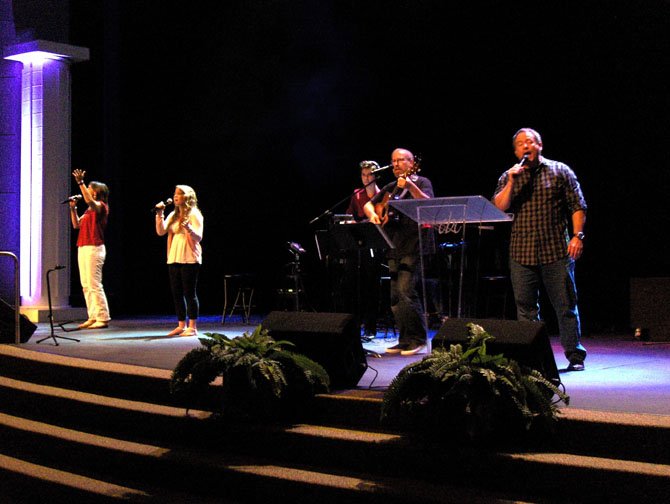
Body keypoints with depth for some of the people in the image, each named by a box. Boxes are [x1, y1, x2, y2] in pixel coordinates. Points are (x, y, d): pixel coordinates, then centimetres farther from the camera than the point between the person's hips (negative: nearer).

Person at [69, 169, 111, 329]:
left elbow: (89, 201, -27)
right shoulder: (89, 210, 21)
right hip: (83, 248, 9)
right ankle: (93, 317, 11)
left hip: (94, 248, -9)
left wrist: (81, 183, -25)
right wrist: (73, 208, 11)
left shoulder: (101, 206, -5)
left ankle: (103, 318, -8)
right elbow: (76, 225, 21)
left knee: (94, 285, -11)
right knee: (86, 285, 8)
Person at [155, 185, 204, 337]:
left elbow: (198, 237, -11)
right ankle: (181, 325, 15)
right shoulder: (173, 215, 16)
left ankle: (192, 327, -1)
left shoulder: (194, 215, -3)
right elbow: (160, 232, 7)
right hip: (174, 258, 7)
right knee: (176, 293, 7)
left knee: (190, 293, -5)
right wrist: (159, 215, -4)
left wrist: (188, 228, -30)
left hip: (189, 259, -7)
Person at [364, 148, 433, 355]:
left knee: (405, 292, -16)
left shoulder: (421, 182, 1)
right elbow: (368, 205, 25)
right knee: (396, 297, 7)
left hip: (413, 248, -7)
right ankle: (405, 340, 14)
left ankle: (418, 339, -7)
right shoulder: (390, 188, 21)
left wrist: (410, 186, -31)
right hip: (394, 249, 7)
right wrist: (373, 214, 2)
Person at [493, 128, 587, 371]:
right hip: (522, 253, 2)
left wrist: (577, 235, -8)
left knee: (566, 305, 1)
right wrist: (511, 182, -12)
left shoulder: (560, 171, 6)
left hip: (557, 252, -2)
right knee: (526, 308, 7)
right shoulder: (508, 177, 11)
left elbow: (577, 206, 3)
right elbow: (498, 208, -2)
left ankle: (575, 355, 8)